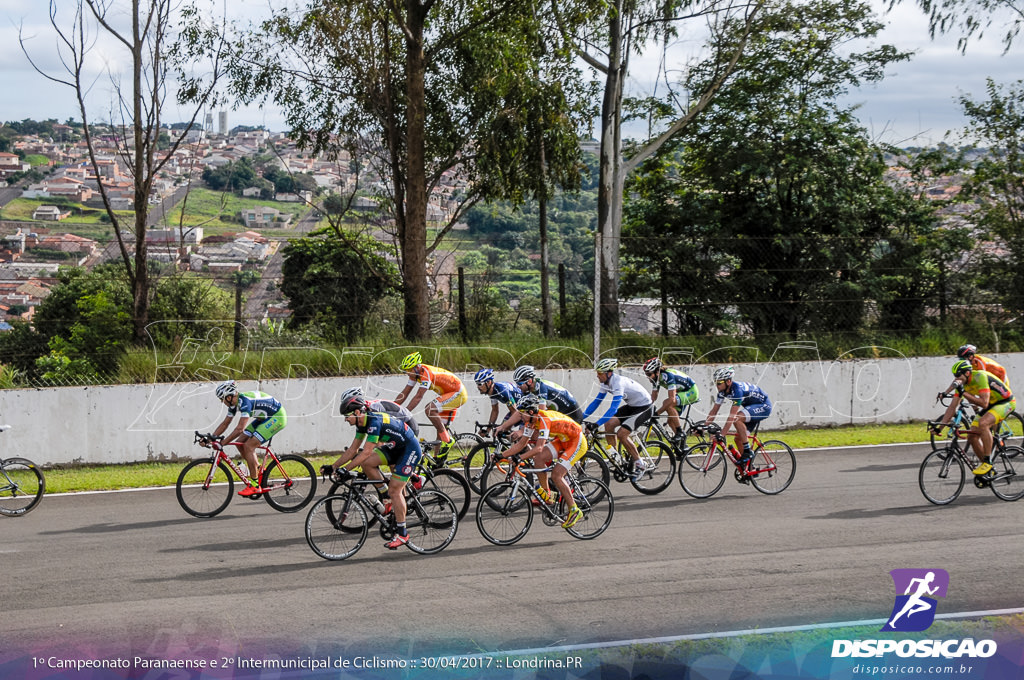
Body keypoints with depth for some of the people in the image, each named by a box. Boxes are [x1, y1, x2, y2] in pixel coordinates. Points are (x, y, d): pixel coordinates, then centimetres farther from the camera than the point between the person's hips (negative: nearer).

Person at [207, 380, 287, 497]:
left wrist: (222, 443, -29)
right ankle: (258, 470, 15)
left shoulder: (245, 401, -29)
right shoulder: (234, 403, 0)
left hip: (277, 417, -9)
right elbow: (225, 423, 9)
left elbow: (240, 428, -33)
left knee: (248, 446, -17)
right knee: (240, 442, 0)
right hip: (264, 418, 9)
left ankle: (255, 485, -13)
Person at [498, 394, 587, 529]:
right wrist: (501, 455, -8)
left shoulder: (544, 420, -32)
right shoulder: (531, 421, -5)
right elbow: (521, 444, 0)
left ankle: (574, 511, -9)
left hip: (577, 442, -8)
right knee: (538, 458, -10)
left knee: (556, 475, -17)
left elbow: (539, 448, -39)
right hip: (562, 441, 8)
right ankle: (547, 495, 4)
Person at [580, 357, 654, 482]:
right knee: (609, 425, -10)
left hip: (644, 408, -9)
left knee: (621, 434, -20)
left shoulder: (619, 383, -31)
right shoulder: (605, 383, -4)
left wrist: (597, 424, -46)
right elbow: (596, 402, 2)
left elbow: (613, 408, -39)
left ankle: (639, 465, -4)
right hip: (631, 406, 9)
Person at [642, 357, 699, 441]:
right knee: (671, 421, 0)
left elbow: (671, 399, -38)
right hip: (681, 392, 9)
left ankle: (680, 432, -22)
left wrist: (657, 413, -41)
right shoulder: (656, 378, -5)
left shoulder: (668, 375, -32)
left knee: (667, 403, -29)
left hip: (691, 392, -9)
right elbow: (653, 397, 3)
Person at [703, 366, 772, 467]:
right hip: (750, 407, 9)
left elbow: (732, 415, -36)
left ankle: (748, 452, -21)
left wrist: (722, 434, -39)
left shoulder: (737, 389, -32)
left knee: (737, 418, -32)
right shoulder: (723, 391, -6)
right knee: (738, 439, 2)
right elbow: (714, 411, 1)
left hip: (764, 406, -9)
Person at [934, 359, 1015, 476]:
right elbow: (952, 407, -2)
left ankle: (988, 462, -25)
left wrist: (964, 393, -36)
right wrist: (939, 426, -8)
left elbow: (984, 403, -35)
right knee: (972, 437, -4)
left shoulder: (980, 377, -29)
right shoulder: (962, 383, -5)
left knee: (983, 423, -34)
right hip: (991, 404, 8)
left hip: (1006, 402, -8)